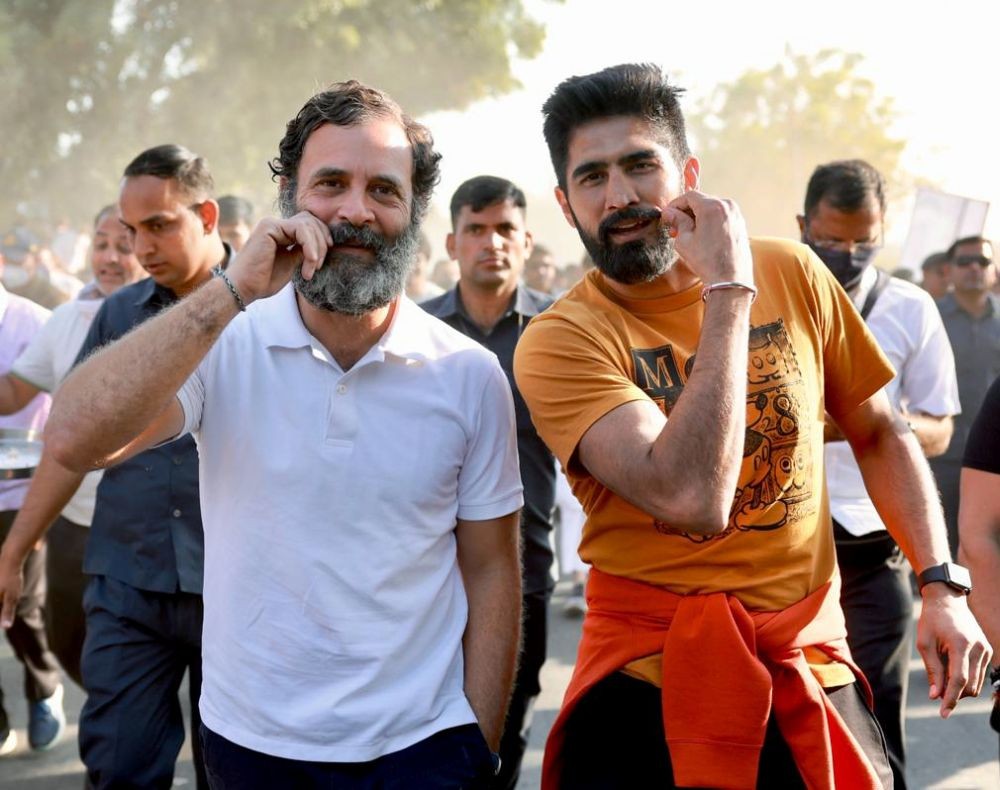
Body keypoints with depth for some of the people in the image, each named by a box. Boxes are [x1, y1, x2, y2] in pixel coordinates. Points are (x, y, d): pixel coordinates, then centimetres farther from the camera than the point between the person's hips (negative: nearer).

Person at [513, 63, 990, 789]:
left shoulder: (792, 274, -1)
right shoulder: (561, 341, -13)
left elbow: (880, 435, 12)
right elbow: (693, 502, -27)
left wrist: (942, 587, 1)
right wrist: (729, 292, -22)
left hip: (812, 667, 3)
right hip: (647, 683, -3)